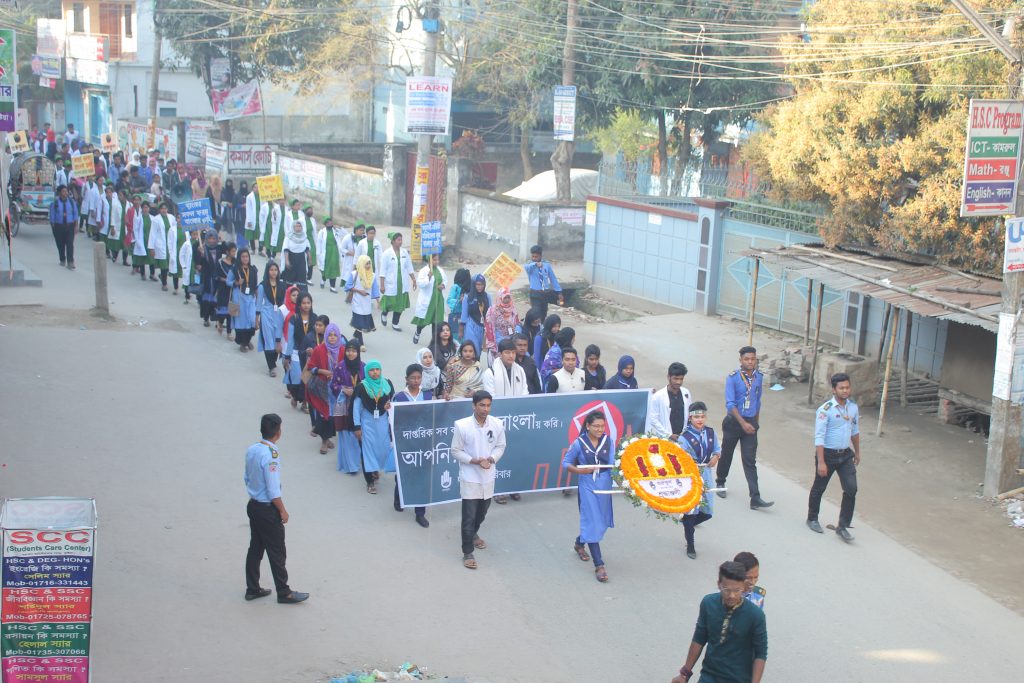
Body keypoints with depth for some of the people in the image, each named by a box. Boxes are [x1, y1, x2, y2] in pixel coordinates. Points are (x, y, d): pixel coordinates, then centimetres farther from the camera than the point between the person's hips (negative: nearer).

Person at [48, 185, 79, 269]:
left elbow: (75, 213, 7)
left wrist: (76, 224, 2)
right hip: (59, 226, 0)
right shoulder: (55, 203, -3)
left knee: (70, 244, -10)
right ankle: (62, 260, 28)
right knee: (60, 244, 9)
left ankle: (70, 262, -12)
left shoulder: (71, 202, 4)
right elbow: (52, 215, 0)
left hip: (70, 226, 0)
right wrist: (53, 225, -2)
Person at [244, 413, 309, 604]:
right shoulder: (270, 455, -24)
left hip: (253, 505, 8)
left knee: (255, 548, 17)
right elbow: (273, 490, -22)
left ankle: (252, 589, 26)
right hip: (268, 510, -8)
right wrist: (282, 511, -11)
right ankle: (284, 593, 13)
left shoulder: (251, 450, 0)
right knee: (277, 552, 3)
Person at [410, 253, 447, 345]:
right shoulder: (424, 270, -13)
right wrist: (428, 277, -33)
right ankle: (417, 333, 32)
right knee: (424, 318, 4)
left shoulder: (440, 270, 8)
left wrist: (443, 285, -1)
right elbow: (419, 283, -21)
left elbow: (445, 280, 20)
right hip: (427, 299, -5)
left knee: (436, 319, 7)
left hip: (438, 298, 5)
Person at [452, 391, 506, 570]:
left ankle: (474, 534, 50)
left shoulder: (497, 424, -8)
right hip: (470, 477, -4)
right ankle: (467, 553, 9)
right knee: (469, 516, -1)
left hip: (488, 476, 4)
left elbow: (500, 446, 4)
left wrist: (491, 459, -15)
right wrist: (474, 461, -21)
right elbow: (455, 451, -9)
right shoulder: (462, 426, -18)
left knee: (482, 512, 22)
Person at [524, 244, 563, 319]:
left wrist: (559, 292, 6)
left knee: (543, 315, 13)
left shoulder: (546, 265, 3)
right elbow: (527, 268, -33)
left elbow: (553, 278, 7)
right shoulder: (530, 266, -6)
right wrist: (535, 264, -55)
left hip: (545, 293, 3)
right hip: (535, 294, -3)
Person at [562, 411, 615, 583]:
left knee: (601, 522, 18)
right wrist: (580, 470, -18)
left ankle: (579, 543, 47)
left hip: (605, 486, 4)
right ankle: (599, 565, -7)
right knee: (592, 523, -7)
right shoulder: (579, 443, -9)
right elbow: (565, 462, 0)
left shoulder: (608, 441, -2)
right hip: (587, 487, -4)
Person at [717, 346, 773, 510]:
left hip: (750, 423, 3)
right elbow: (730, 404, -17)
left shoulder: (759, 377, 2)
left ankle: (755, 498, -8)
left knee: (750, 461, -2)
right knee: (726, 455, 14)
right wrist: (743, 423, -24)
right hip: (734, 422, -3)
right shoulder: (733, 378, -13)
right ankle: (720, 483, 39)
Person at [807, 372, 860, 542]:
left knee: (851, 489, -6)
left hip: (845, 454, 5)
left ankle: (843, 526, 3)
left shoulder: (853, 408, 1)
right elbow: (819, 437, -19)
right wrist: (821, 462, -22)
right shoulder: (825, 410, -18)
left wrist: (857, 452, 22)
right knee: (819, 488, 13)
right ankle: (812, 519, 35)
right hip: (828, 454, -4)